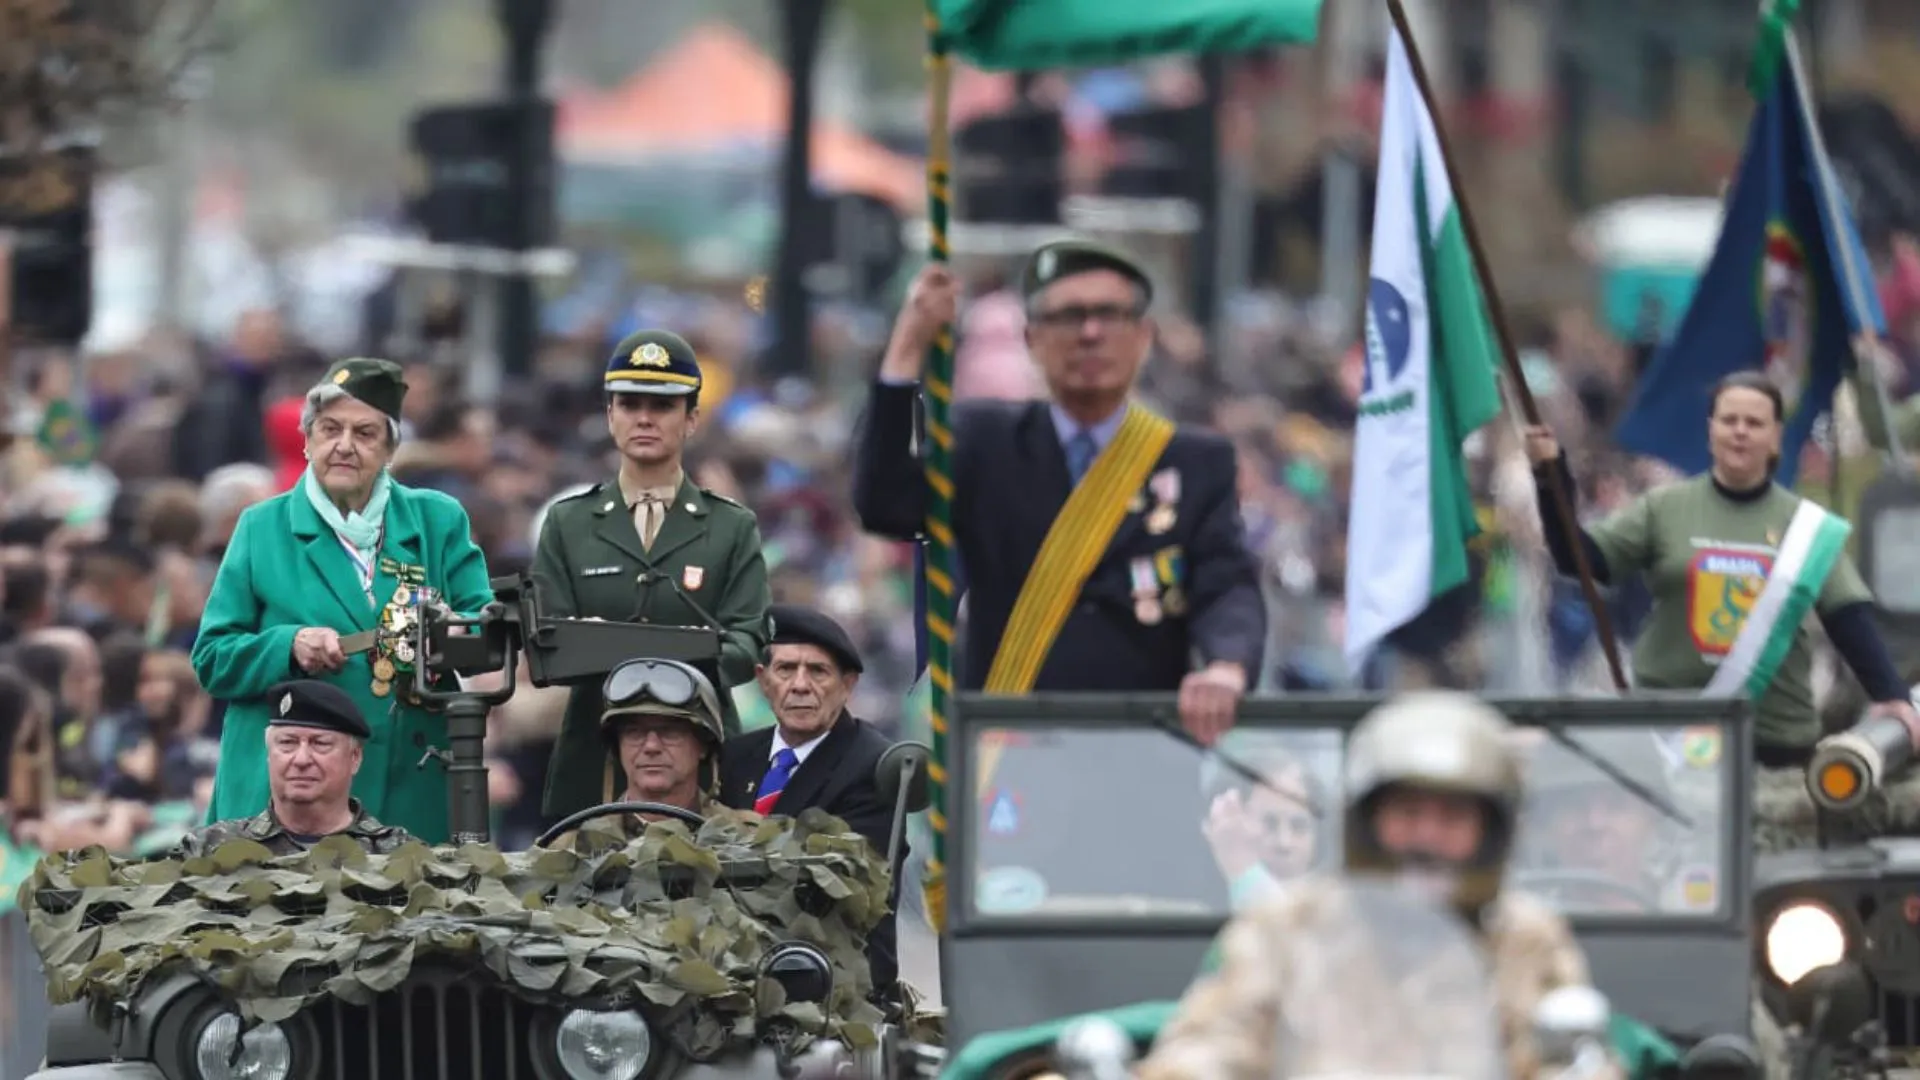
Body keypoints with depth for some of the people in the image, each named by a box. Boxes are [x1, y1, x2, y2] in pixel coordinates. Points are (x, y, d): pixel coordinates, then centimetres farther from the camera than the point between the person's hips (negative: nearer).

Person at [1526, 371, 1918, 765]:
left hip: (1777, 731, 0)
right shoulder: (1663, 509, 3)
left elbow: (1849, 615, -1)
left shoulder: (1806, 526, 4)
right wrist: (1551, 480, -13)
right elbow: (1579, 558, -1)